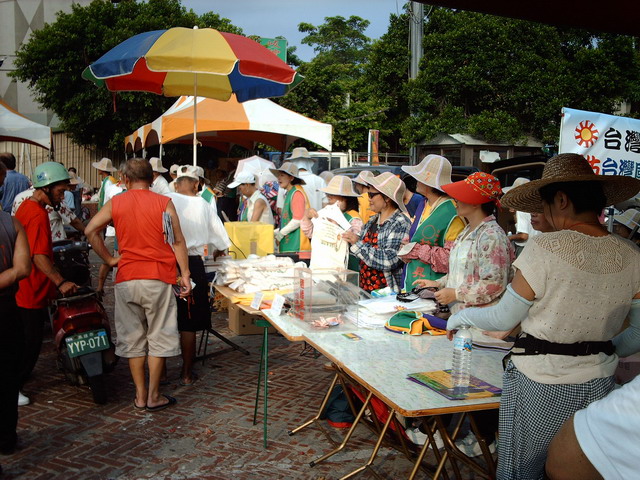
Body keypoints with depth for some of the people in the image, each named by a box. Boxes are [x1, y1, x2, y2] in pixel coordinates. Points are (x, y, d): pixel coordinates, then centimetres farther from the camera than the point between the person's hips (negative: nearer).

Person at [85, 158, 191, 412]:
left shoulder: (115, 203, 3)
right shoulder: (164, 203, -3)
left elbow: (90, 231, -2)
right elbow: (178, 241, -4)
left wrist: (109, 259, 6)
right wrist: (185, 274, 1)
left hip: (126, 279, 3)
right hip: (158, 278, -2)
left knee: (133, 338, 12)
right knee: (158, 337, 7)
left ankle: (140, 396, 20)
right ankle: (154, 396, 12)